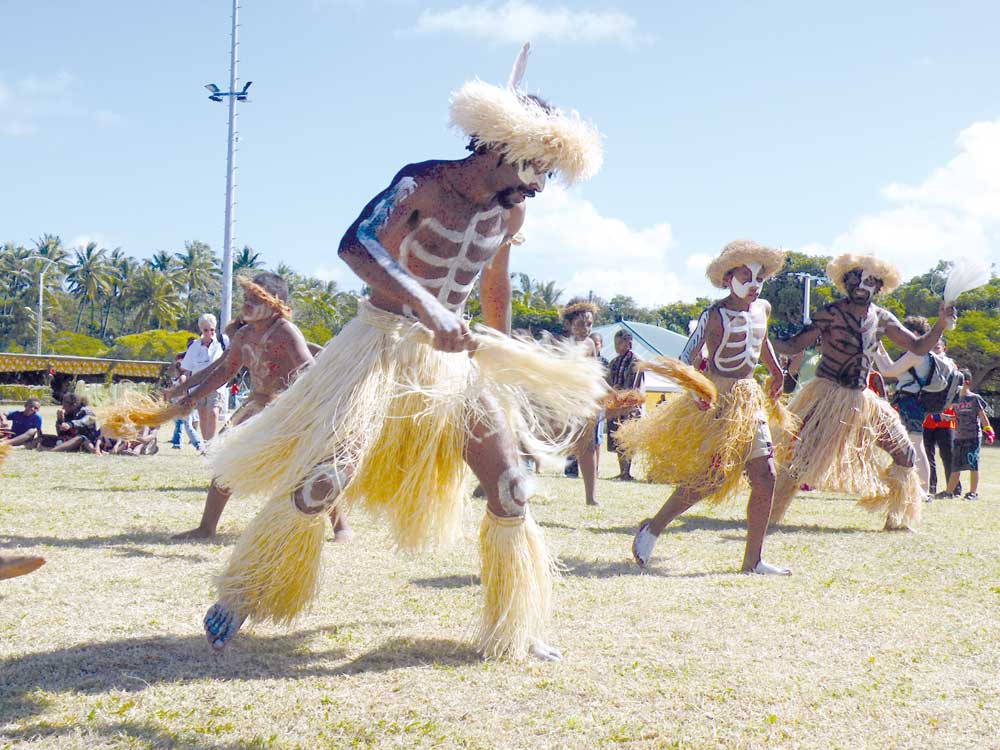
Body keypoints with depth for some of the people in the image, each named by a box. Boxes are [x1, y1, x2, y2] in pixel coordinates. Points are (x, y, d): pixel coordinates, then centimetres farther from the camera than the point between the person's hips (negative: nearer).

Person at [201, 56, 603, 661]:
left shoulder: (509, 214, 5)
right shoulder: (423, 184, -16)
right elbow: (359, 246, -34)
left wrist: (504, 357, 30)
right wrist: (427, 308, -46)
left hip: (455, 357, 6)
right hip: (384, 345, -6)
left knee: (512, 490, -2)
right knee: (327, 476, -17)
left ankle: (516, 632, 13)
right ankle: (240, 598, 5)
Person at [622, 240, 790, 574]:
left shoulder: (763, 308, 8)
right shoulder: (715, 315, -14)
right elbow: (686, 358, -20)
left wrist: (776, 371, 31)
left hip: (749, 401, 7)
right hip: (716, 401, -7)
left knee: (766, 477, -1)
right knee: (710, 478, -11)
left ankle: (752, 560, 6)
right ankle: (653, 528, 9)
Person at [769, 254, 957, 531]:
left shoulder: (882, 319, 7)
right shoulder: (831, 313, -10)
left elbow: (919, 347, 10)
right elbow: (795, 345, -15)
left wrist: (941, 324, -5)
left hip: (862, 399, 6)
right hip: (827, 395, -6)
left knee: (905, 455, 6)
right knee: (802, 454, -18)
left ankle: (896, 518, 18)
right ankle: (769, 514, -6)